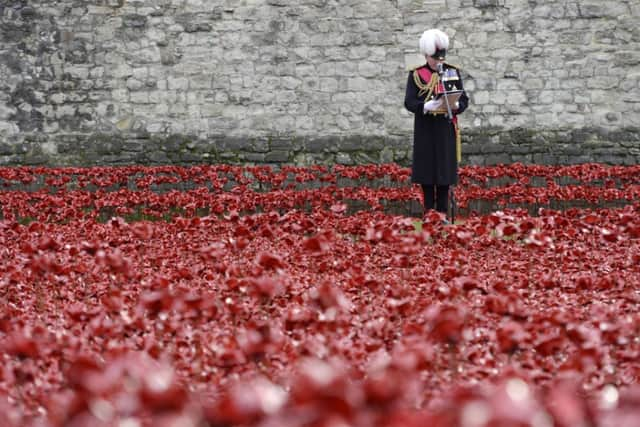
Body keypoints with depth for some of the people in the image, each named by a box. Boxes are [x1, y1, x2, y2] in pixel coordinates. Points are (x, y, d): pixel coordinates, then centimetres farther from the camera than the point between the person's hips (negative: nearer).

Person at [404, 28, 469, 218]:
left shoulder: (453, 72, 7)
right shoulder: (416, 75, 0)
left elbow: (464, 99, 7)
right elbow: (409, 102, -6)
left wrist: (455, 105, -16)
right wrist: (428, 106, -24)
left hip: (447, 130, 2)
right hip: (425, 131, -2)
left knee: (445, 173, 3)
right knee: (426, 173, 1)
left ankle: (443, 214, 8)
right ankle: (429, 213, 8)